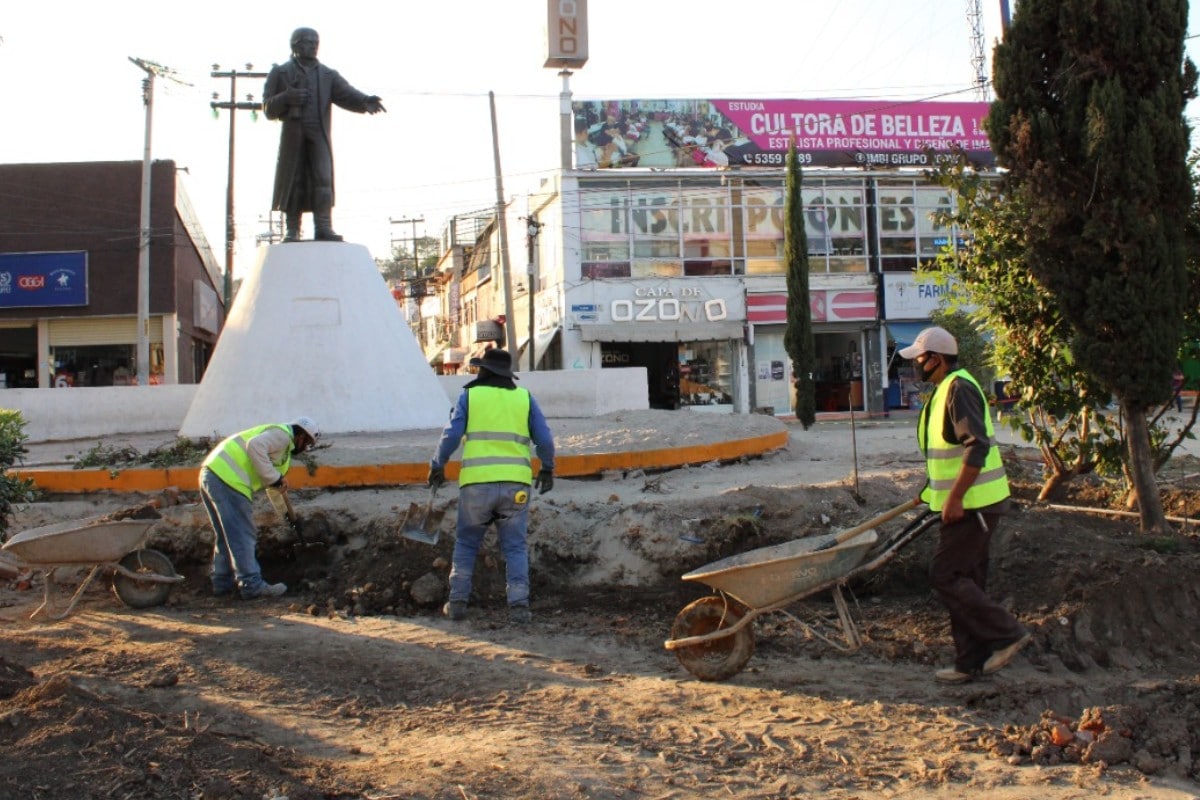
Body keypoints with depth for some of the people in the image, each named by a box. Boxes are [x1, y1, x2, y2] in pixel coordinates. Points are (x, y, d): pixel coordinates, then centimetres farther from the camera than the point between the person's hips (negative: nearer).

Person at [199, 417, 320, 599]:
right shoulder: (282, 435, -3)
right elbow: (255, 446, -22)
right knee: (243, 536, -7)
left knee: (226, 536, 19)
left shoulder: (284, 448, 29)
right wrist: (274, 478, -17)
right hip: (227, 479, -11)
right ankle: (252, 585, -6)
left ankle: (223, 582, 25)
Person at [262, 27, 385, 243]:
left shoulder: (328, 75, 17)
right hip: (293, 134, -1)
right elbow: (268, 108, 7)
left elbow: (346, 94, 0)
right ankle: (292, 230, 1)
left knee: (323, 180, -11)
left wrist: (365, 101, -22)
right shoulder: (280, 73, 12)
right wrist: (285, 98, -14)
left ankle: (323, 227, -15)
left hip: (319, 135, 1)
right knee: (293, 182, -3)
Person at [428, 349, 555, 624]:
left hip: (477, 483, -1)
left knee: (466, 543, 14)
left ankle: (458, 601, 13)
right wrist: (547, 469, 21)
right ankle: (519, 604, -2)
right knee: (515, 547, 7)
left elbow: (451, 435, -2)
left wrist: (437, 466, 11)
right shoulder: (524, 397, 10)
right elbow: (544, 439, 7)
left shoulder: (469, 395, 5)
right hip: (515, 484, 1)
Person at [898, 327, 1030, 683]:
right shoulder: (946, 390, 16)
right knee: (965, 580, 12)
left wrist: (954, 499, -25)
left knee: (945, 577, -8)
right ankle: (971, 661, 17)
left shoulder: (959, 389, -16)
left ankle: (1006, 634, -2)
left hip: (972, 504, -10)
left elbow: (978, 446, -25)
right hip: (965, 504, 10)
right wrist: (932, 493, 24)